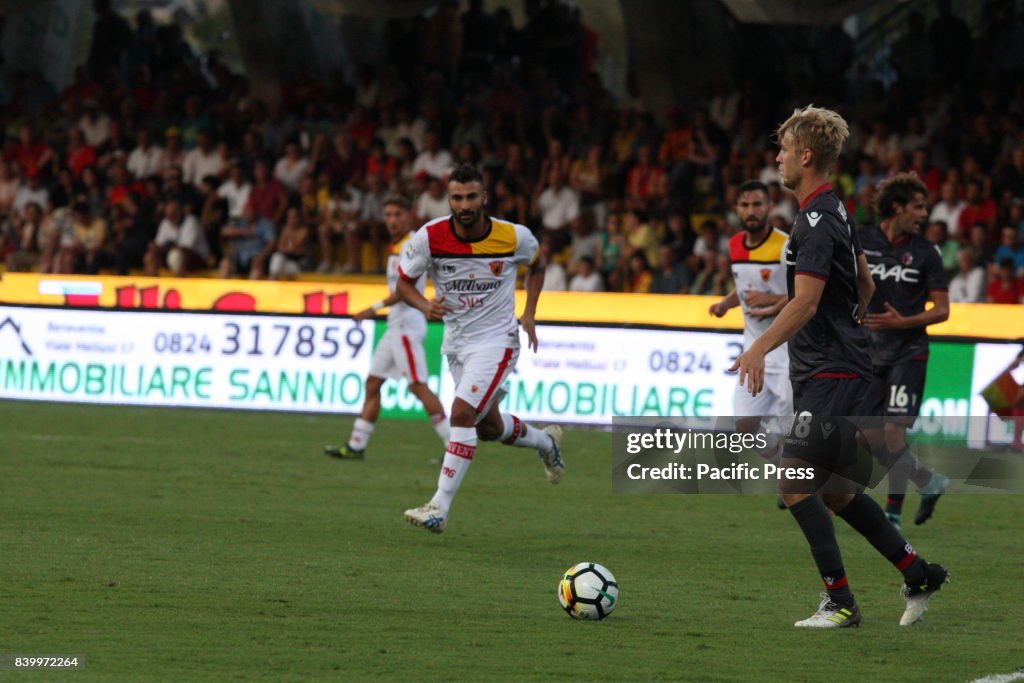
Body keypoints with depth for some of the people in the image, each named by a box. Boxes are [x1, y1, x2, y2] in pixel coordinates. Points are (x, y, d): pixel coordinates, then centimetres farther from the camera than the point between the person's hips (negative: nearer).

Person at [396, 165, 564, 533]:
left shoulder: (514, 237, -15)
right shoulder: (429, 237, -15)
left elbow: (536, 263, 9)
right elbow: (404, 282, -2)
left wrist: (529, 313, 1)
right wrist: (425, 306, -23)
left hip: (496, 338, -4)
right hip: (456, 340, 4)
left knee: (462, 412, -22)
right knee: (488, 426, 18)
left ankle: (440, 508, -20)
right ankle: (545, 442, 50)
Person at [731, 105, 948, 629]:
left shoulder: (817, 221, -16)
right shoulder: (834, 212, 15)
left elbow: (805, 302, -26)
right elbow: (865, 284, 26)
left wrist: (759, 349, -31)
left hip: (831, 376, -10)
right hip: (841, 369, 10)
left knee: (794, 484, -12)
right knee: (833, 489, 14)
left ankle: (840, 602, -10)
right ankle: (918, 575, 19)